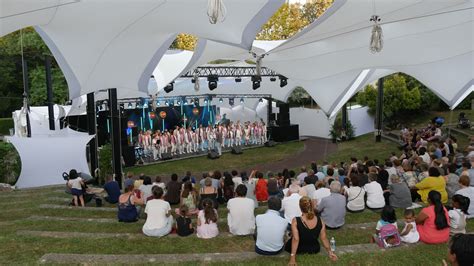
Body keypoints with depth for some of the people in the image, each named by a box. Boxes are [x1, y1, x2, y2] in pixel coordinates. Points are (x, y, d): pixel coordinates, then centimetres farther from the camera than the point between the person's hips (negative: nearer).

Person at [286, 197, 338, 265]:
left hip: (299, 250, -3)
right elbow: (324, 238, -13)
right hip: (314, 250, 3)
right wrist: (330, 252, 0)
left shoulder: (295, 221, -25)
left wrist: (292, 258, -26)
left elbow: (295, 239, -28)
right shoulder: (320, 221, -16)